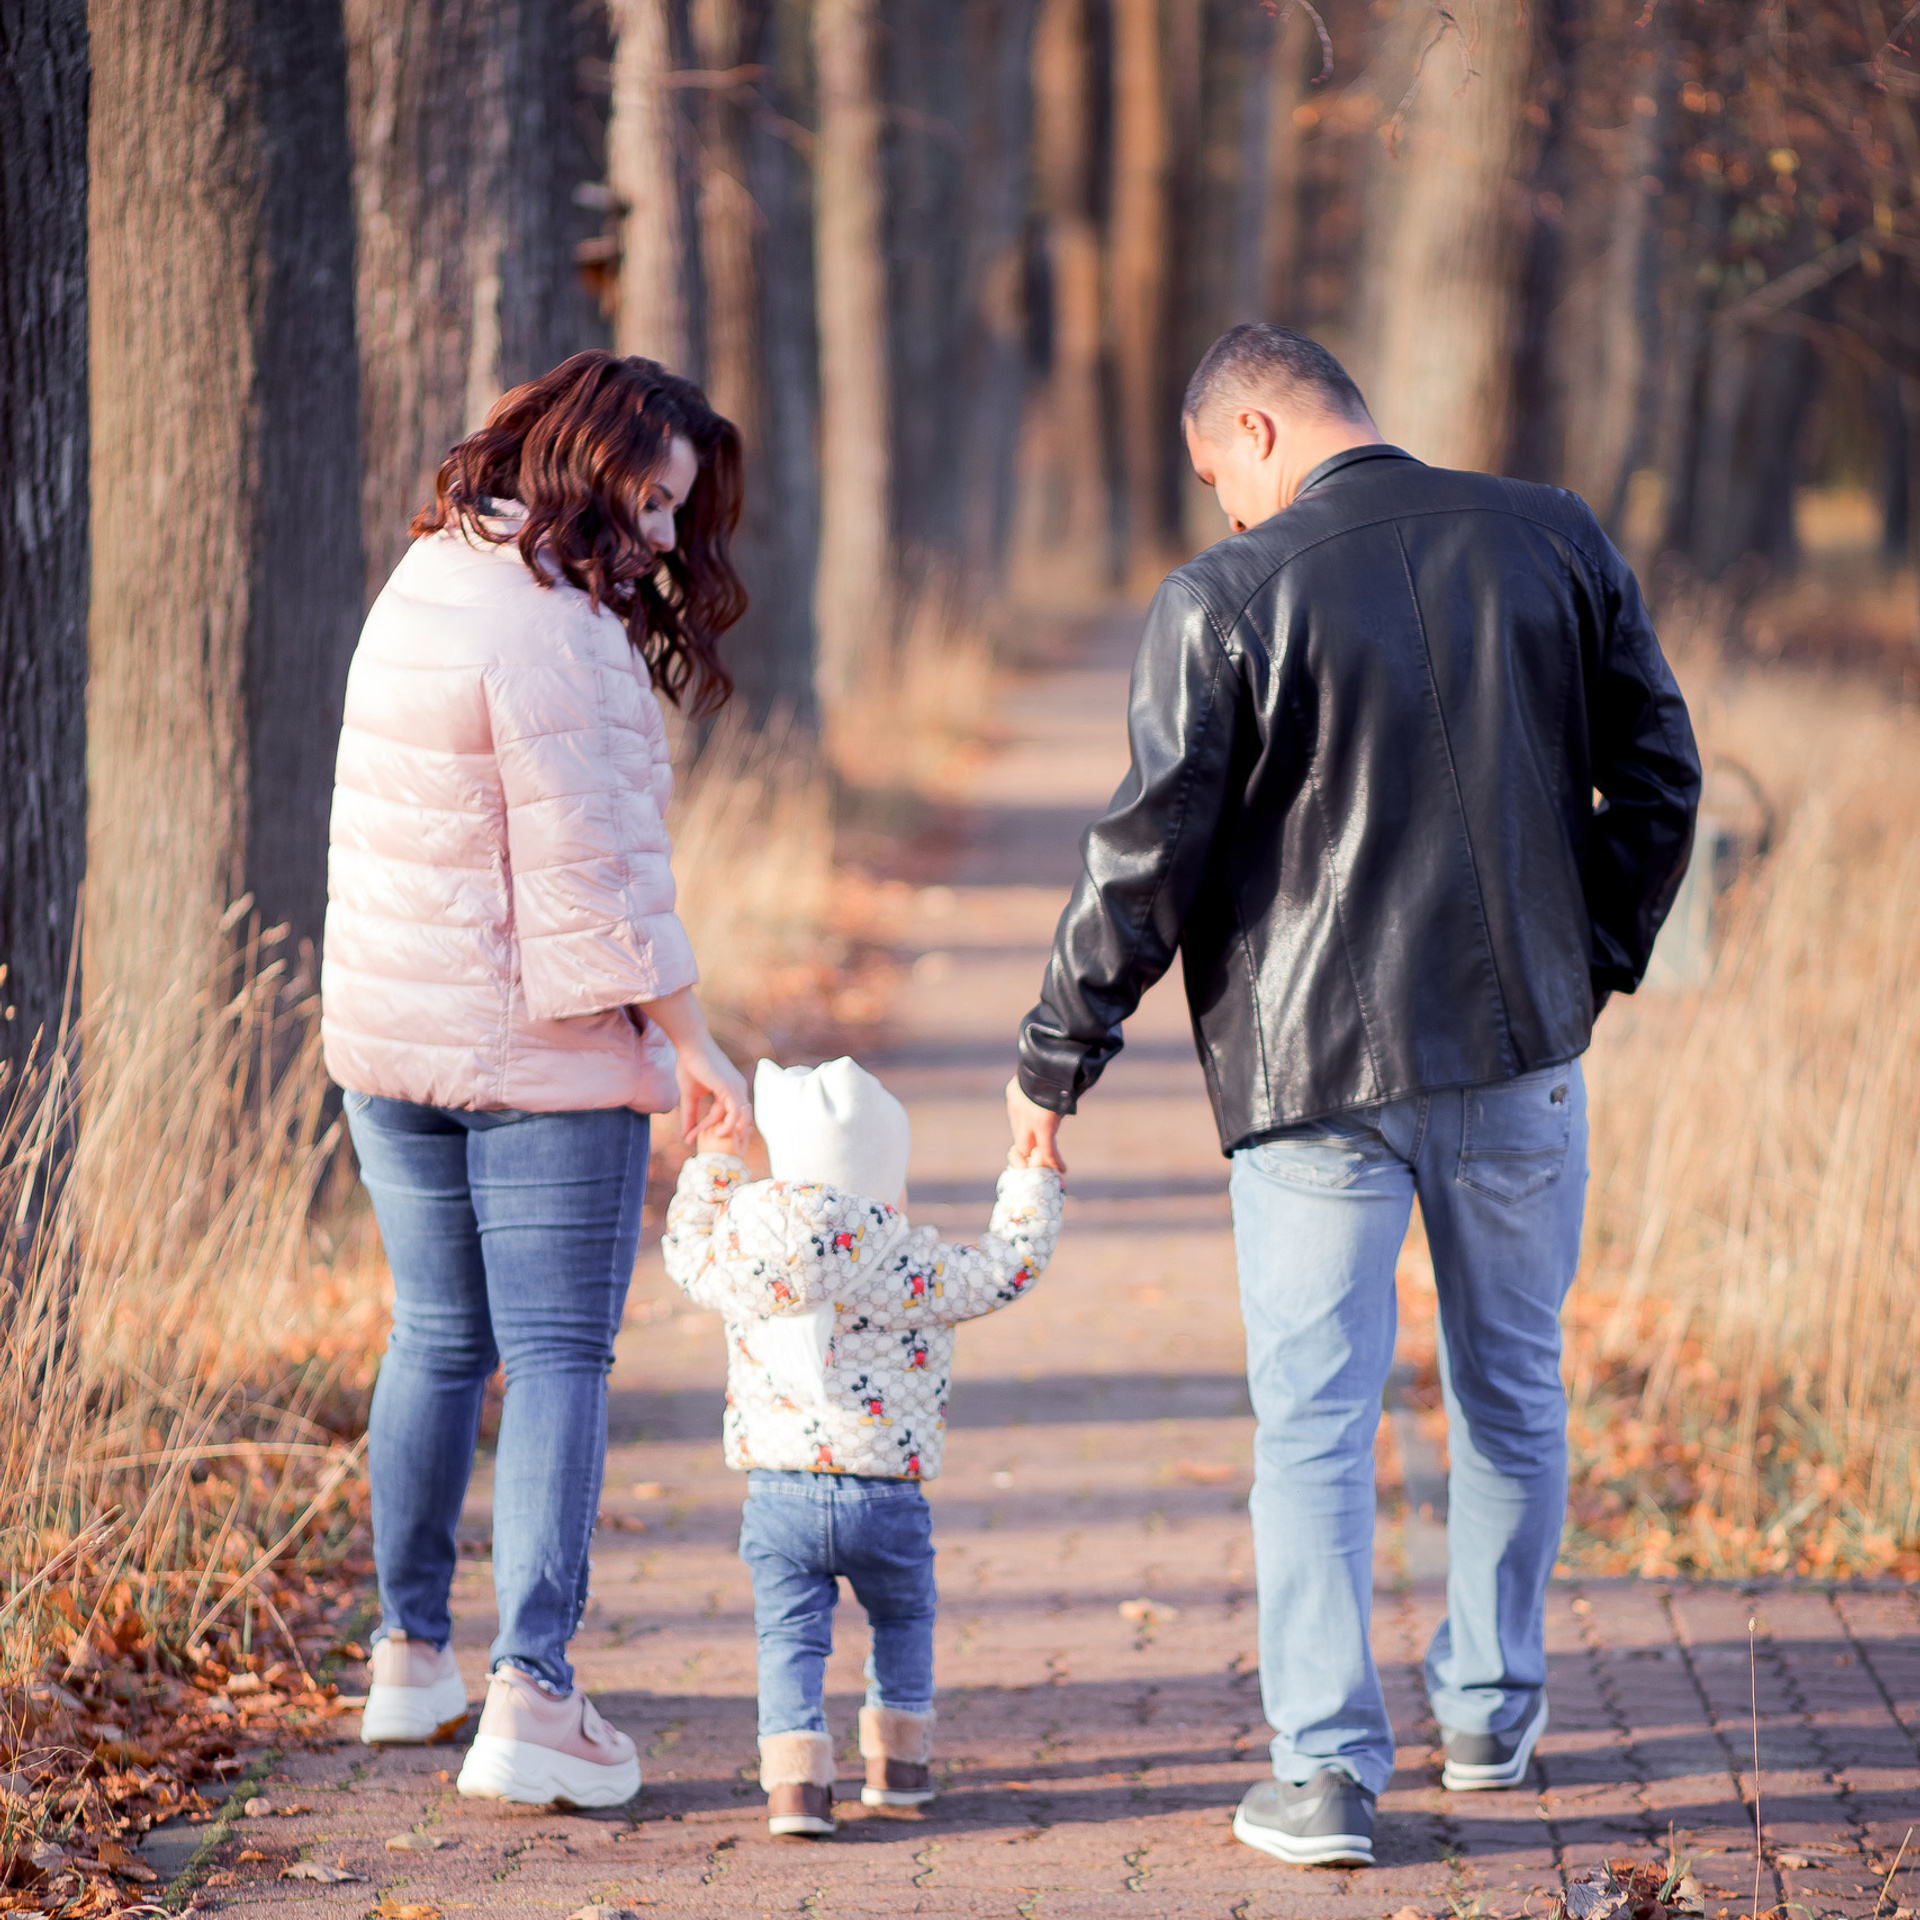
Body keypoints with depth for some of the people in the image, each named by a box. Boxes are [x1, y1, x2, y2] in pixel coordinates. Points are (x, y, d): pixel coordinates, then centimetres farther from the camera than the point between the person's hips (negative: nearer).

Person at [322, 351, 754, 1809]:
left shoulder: (424, 585, 9)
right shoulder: (546, 631, -19)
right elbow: (583, 870, -20)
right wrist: (690, 1041, -13)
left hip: (389, 1034, 8)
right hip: (542, 1050, -8)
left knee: (439, 1342, 19)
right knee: (560, 1361, -3)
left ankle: (410, 1656, 27)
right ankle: (531, 1695, -8)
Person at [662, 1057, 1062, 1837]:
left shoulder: (742, 1264, -1)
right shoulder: (915, 1271, -10)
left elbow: (688, 1251, 20)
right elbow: (1010, 1265, -1)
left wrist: (711, 1164, 29)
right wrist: (1034, 1171, 9)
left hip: (777, 1499, 1)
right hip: (886, 1498, -1)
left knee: (790, 1636, 5)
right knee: (902, 1619, 22)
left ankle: (794, 1777, -10)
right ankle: (897, 1761, 27)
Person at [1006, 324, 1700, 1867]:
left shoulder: (1226, 600, -9)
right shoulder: (1558, 542, 2)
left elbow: (1147, 856, -8)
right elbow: (1659, 769, 7)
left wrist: (1057, 1057, 2)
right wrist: (1601, 955, 21)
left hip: (1314, 1068, -3)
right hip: (1523, 1043, 3)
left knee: (1315, 1419, 2)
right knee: (1511, 1390, 19)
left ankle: (1327, 1769, -3)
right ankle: (1492, 1710, 30)